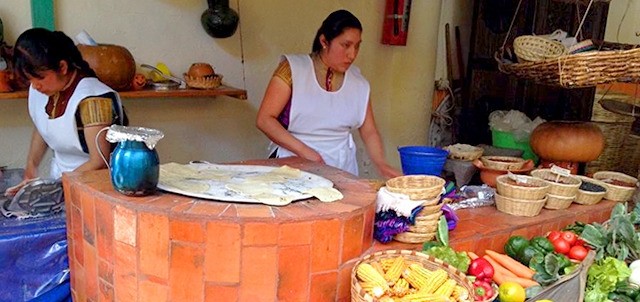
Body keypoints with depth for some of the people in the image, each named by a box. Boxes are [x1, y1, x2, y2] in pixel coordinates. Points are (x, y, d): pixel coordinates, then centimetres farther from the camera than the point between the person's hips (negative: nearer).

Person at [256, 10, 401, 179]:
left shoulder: (359, 84, 8)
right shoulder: (293, 69, -3)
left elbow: (369, 132, 10)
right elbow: (264, 119, -7)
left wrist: (381, 164, -8)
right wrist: (303, 150, -15)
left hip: (341, 169, 4)